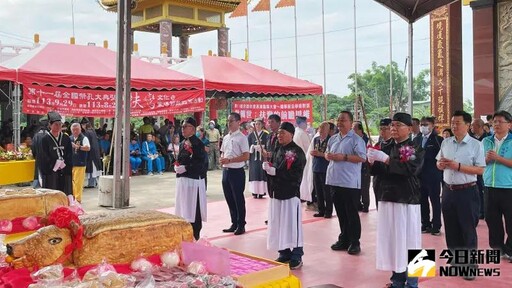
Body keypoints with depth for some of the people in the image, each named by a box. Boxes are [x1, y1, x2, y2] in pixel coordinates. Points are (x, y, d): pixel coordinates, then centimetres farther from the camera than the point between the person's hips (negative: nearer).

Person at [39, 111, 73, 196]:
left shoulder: (66, 138, 8)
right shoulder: (45, 139, -2)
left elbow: (70, 155, 6)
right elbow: (44, 157, -6)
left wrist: (64, 163, -9)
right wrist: (54, 164, -13)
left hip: (64, 173, 4)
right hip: (50, 172, -3)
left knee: (65, 194, 4)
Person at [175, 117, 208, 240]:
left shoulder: (198, 143, -11)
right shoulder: (183, 143, 13)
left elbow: (201, 163, -17)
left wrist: (185, 168, -20)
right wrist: (177, 166, -1)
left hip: (193, 180, -8)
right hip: (182, 179, 8)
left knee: (193, 209, -1)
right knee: (184, 208, 12)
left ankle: (195, 237, 8)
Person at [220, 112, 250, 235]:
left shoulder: (241, 137, -9)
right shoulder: (226, 137, 12)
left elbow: (246, 156, -15)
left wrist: (229, 160, -19)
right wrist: (222, 159, -2)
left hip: (237, 171, -7)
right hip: (226, 171, 7)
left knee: (239, 199, 1)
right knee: (229, 199, 13)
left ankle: (241, 225, 13)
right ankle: (234, 224, 24)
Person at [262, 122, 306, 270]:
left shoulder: (296, 152, -10)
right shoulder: (279, 150, 13)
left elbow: (294, 174, -18)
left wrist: (274, 171, -21)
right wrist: (268, 167, -5)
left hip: (290, 193, -8)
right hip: (277, 193, 8)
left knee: (292, 224, -2)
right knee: (278, 225, 11)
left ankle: (296, 257, 9)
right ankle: (284, 254, 24)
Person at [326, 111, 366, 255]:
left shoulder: (356, 139, -8)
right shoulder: (333, 139, 14)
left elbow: (362, 158, -16)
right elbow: (327, 153, 22)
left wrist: (344, 157, -20)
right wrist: (328, 156, -1)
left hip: (350, 182, -7)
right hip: (334, 181, 7)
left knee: (352, 213, 0)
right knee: (340, 212, 14)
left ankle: (354, 242, 8)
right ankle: (344, 239, 25)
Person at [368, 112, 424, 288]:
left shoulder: (416, 148, -4)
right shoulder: (387, 148, 12)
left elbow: (410, 169, -21)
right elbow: (377, 172, 12)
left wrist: (386, 159, -23)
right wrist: (372, 161, -8)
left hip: (407, 200, -5)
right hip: (387, 198, 5)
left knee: (408, 241, -2)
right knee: (391, 240, 9)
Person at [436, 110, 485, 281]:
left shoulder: (476, 145, -7)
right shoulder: (446, 143, 8)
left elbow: (480, 170, -13)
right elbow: (439, 165, 15)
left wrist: (458, 166, -21)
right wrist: (441, 164, -8)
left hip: (467, 192, -5)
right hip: (448, 190, 5)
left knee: (468, 230, 2)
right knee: (451, 228, 12)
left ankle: (470, 266, 13)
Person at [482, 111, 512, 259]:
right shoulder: (486, 141, 10)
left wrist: (498, 158, -18)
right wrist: (486, 159, -9)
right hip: (490, 186, 4)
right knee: (492, 219, 12)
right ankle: (496, 247, 25)